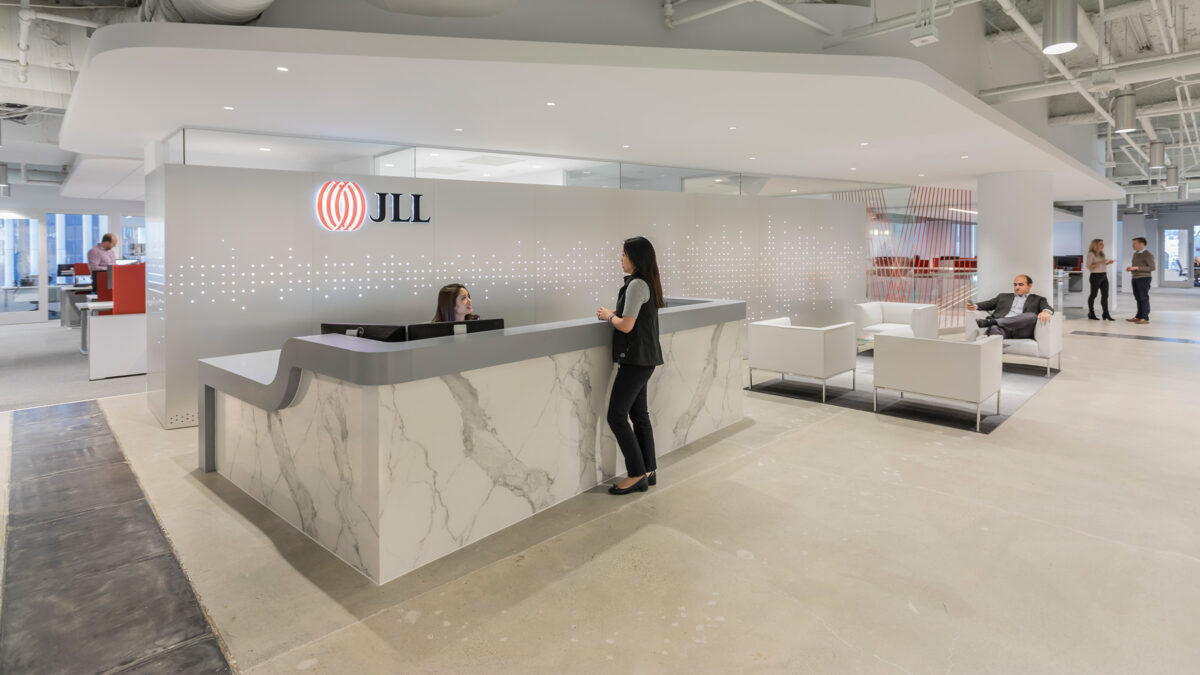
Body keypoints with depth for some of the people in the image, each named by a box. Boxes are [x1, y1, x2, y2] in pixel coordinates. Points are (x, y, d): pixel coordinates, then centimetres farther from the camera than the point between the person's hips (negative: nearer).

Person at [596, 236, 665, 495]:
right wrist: (614, 314, 6)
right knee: (639, 414, 14)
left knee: (616, 416, -5)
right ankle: (649, 471, 22)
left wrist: (610, 316, -2)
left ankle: (637, 475, 2)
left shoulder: (637, 285, -17)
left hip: (636, 359, -10)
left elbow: (626, 326, -19)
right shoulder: (647, 283, 13)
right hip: (643, 358, 10)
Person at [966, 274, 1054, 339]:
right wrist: (975, 306, -5)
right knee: (994, 328, -35)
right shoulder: (1003, 296, 33)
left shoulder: (1037, 299, 27)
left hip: (1021, 331, -1)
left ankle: (989, 321, -44)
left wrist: (1045, 312, -20)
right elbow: (988, 304, 20)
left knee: (1032, 316, -34)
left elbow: (1049, 308, 8)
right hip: (1002, 327, 1)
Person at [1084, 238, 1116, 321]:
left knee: (1105, 295, 2)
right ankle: (1091, 314, 11)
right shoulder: (1091, 254, -8)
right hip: (1095, 276, -7)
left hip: (1104, 276, 7)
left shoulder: (1101, 254, 15)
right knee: (1093, 295, 1)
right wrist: (1100, 262, -23)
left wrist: (1108, 263, 6)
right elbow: (1089, 266, -14)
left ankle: (1106, 314, 3)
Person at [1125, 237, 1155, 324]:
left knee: (1144, 298, -6)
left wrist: (1136, 268, -20)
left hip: (1144, 278, -7)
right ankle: (1138, 317, 14)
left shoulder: (1147, 254, -9)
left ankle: (1145, 318, -4)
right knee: (1138, 298, 9)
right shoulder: (1135, 254, 14)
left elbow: (1152, 267, -15)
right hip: (1135, 278, 7)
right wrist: (1130, 268, 5)